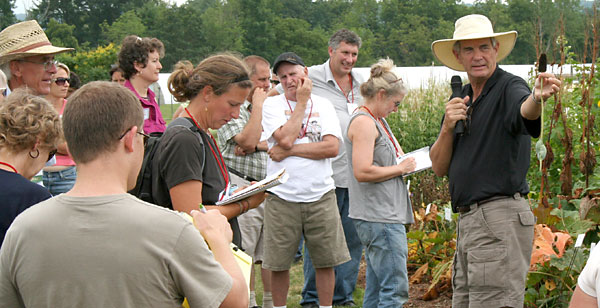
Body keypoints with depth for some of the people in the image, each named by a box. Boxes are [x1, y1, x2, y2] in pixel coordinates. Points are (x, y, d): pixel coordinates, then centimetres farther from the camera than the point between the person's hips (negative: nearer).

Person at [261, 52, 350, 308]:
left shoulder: (323, 105, 8)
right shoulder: (272, 104, 2)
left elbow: (332, 147, -6)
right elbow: (285, 138, -15)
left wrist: (290, 150, -11)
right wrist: (302, 101, -6)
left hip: (321, 196, 2)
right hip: (282, 197, -1)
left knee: (326, 261, 7)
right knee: (278, 264, 5)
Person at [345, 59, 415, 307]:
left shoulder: (377, 120, 19)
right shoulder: (364, 122, -13)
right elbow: (362, 172, -22)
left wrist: (406, 161, 11)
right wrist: (401, 168, -12)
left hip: (384, 215, 11)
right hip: (379, 218, -11)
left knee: (377, 288, 13)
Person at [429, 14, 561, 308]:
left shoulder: (509, 87, -8)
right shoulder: (461, 100, 16)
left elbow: (525, 110, -33)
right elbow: (439, 167, 13)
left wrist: (537, 97, -56)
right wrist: (447, 127, -5)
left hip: (501, 219, -9)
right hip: (468, 219, 9)